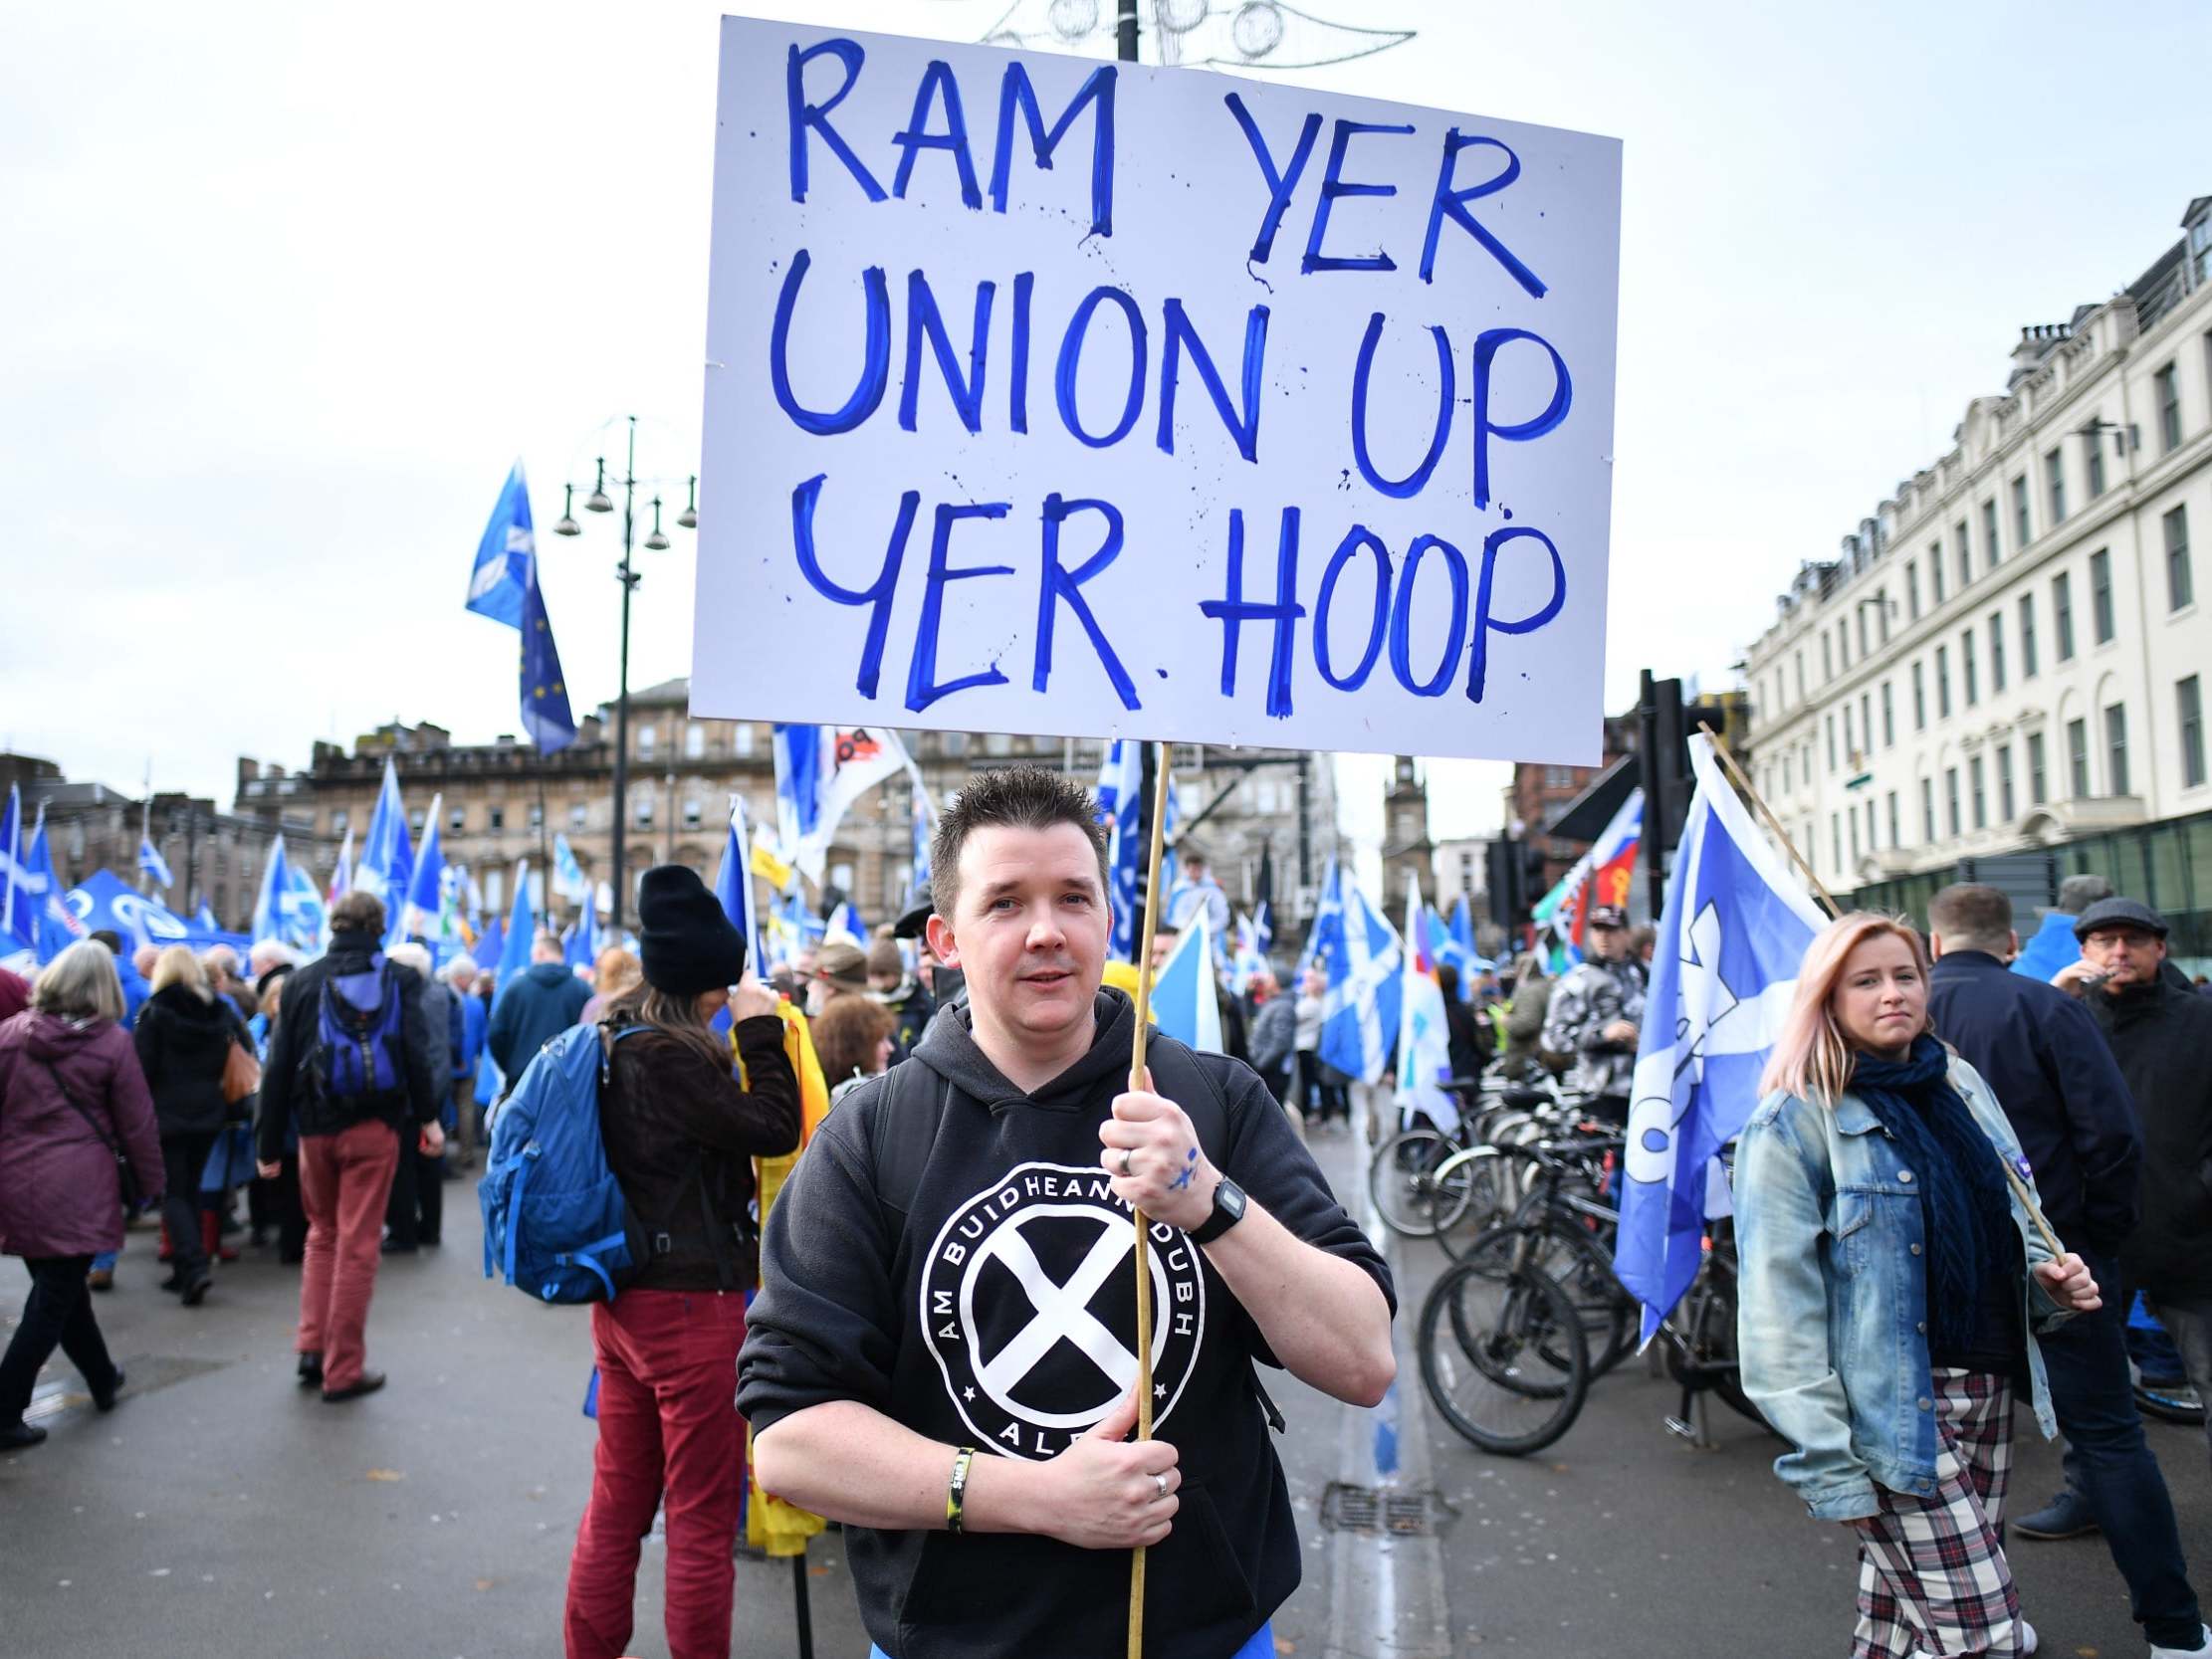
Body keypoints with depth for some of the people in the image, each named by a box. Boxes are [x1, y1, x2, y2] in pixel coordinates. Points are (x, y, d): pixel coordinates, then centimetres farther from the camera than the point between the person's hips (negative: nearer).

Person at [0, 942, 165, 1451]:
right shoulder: (113, 1042, -7)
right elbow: (137, 1123, -4)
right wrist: (151, 1181, 8)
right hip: (77, 1186, -5)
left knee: (57, 1287, 19)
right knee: (55, 1298, 4)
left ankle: (102, 1378, 36)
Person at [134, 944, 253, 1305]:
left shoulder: (154, 1012, -8)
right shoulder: (221, 1010, 4)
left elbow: (142, 1067, -10)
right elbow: (246, 1052, 2)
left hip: (167, 1114, -4)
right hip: (208, 1113, 4)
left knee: (173, 1193, 1)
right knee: (192, 1189, 15)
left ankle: (194, 1265, -15)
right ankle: (186, 1270, 18)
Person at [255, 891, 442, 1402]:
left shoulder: (303, 981, 3)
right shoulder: (400, 979, -1)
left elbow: (279, 1068, 3)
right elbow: (416, 1053, -11)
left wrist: (269, 1144, 8)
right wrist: (428, 1117, -3)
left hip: (317, 1127, 2)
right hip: (375, 1127, -2)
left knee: (322, 1235, 22)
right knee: (357, 1245, 3)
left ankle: (311, 1350, 18)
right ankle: (343, 1370, 8)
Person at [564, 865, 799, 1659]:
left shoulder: (616, 1041, 7)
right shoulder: (667, 1056, -21)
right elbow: (773, 1129, -19)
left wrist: (739, 1036, 2)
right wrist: (760, 1029, -12)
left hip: (625, 1297, 9)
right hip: (692, 1301, -9)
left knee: (616, 1503, 19)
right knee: (702, 1517, 5)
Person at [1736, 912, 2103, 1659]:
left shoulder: (1962, 1084, 10)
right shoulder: (1796, 1122, -12)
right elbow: (1781, 1304, -14)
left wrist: (2048, 1279, 1)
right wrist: (1828, 1463, -17)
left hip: (1988, 1388, 7)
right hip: (1895, 1411, -6)